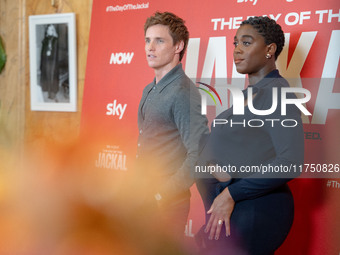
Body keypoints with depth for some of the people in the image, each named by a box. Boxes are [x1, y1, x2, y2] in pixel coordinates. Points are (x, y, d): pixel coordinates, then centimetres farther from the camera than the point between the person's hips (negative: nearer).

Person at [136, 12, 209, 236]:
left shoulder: (183, 92, -16)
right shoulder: (149, 91, 14)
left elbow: (199, 154, -23)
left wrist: (162, 195, -19)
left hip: (166, 203, -8)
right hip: (143, 197, 8)